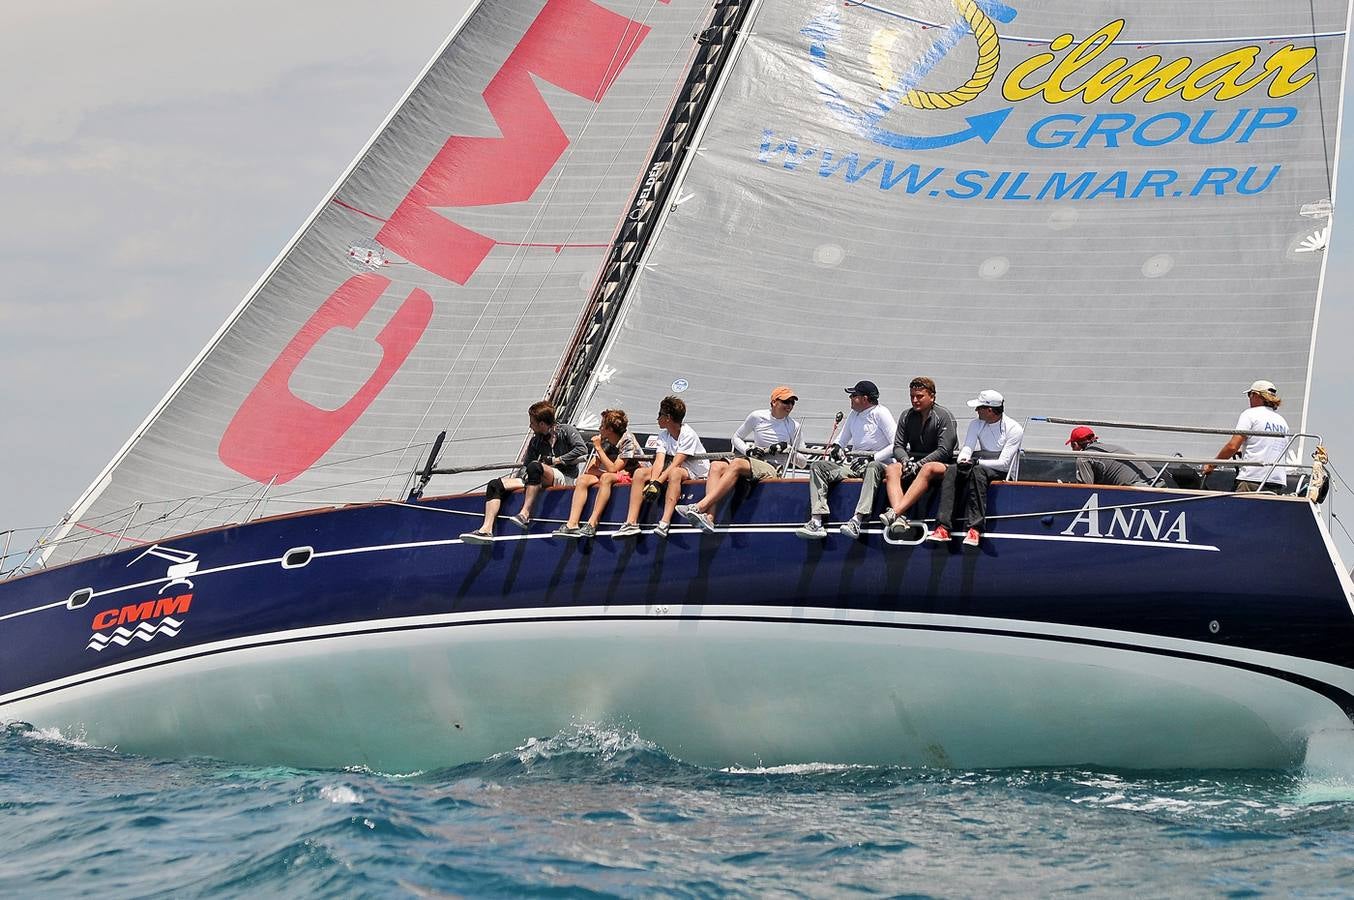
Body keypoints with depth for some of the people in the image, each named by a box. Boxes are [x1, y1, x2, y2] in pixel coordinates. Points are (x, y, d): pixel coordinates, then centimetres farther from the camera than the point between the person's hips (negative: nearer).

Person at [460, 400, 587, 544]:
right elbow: (526, 464, 19)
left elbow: (582, 449, -13)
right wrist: (525, 476, -2)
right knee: (495, 485, -8)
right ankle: (486, 530, -26)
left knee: (534, 466, -38)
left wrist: (557, 460, -12)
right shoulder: (536, 441, 18)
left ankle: (525, 514, -40)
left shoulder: (565, 431, 1)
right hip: (541, 481, 7)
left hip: (564, 477, -7)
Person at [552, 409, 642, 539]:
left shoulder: (628, 441, -14)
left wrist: (598, 448, -17)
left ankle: (592, 523, -41)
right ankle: (572, 524, -32)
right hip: (612, 476, 7)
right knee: (582, 479, -17)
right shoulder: (604, 440, 5)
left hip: (629, 477, -7)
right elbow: (591, 469, 0)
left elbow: (612, 469, -21)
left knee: (606, 477, -37)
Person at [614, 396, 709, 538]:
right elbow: (659, 462, -10)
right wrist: (652, 482, -28)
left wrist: (657, 483, -35)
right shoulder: (663, 435, 4)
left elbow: (675, 464, -26)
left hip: (695, 474, -7)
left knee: (674, 472, -40)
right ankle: (631, 523, -24)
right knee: (640, 473, -13)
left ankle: (665, 522, -52)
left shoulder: (688, 434, -17)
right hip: (671, 472, 7)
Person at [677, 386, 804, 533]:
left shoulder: (793, 427, 7)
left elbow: (797, 459, 14)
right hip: (752, 462, 4)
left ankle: (699, 507, -46)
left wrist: (786, 448, -7)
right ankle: (709, 517, -44)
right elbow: (736, 438, 19)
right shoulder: (757, 417, 10)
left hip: (772, 469, -4)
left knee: (737, 464, -34)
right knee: (716, 466, -25)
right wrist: (748, 450, -1)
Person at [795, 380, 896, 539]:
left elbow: (897, 445, -12)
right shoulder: (854, 415, 20)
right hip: (854, 464, 7)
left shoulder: (880, 413, -2)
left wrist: (872, 458, -20)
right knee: (818, 466, -12)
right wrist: (836, 446, 6)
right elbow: (842, 439, 31)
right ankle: (816, 522, -28)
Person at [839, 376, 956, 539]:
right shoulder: (908, 416, 12)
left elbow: (944, 451, -11)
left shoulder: (944, 416, -3)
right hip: (913, 461, 5)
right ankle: (899, 519, -49)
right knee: (892, 469, -27)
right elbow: (898, 446, 10)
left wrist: (919, 464, -19)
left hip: (940, 465, -5)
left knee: (928, 469, -40)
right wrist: (905, 461, -13)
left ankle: (895, 513, -54)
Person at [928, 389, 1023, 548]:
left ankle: (975, 529, -46)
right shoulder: (976, 424, 12)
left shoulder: (1014, 428, -8)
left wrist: (976, 461, -23)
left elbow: (1003, 463, -15)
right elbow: (967, 447, 1)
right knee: (951, 471, -25)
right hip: (979, 465, 5)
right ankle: (943, 527, -35)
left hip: (1001, 471, -5)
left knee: (977, 471, -38)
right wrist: (963, 460, -23)